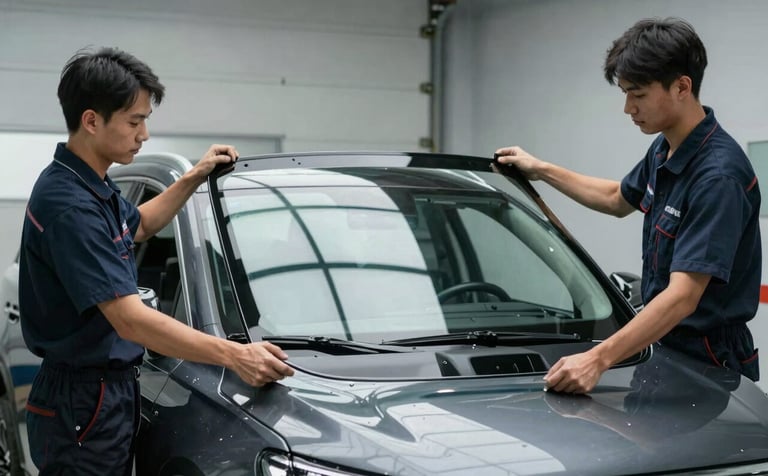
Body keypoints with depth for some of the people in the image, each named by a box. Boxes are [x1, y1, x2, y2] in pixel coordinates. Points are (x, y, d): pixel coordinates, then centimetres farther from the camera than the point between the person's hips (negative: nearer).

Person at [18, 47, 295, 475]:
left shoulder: (93, 187, 7)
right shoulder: (70, 207, -25)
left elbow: (138, 226, 30)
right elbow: (130, 320, -30)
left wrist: (195, 178, 22)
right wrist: (234, 354, -33)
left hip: (109, 393, 10)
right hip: (85, 407, -10)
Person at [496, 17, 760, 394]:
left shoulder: (718, 175, -27)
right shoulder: (664, 149, 2)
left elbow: (683, 296, -33)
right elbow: (619, 200, 24)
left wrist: (599, 358, -40)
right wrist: (541, 170, 22)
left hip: (707, 366, -9)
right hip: (666, 350, 9)